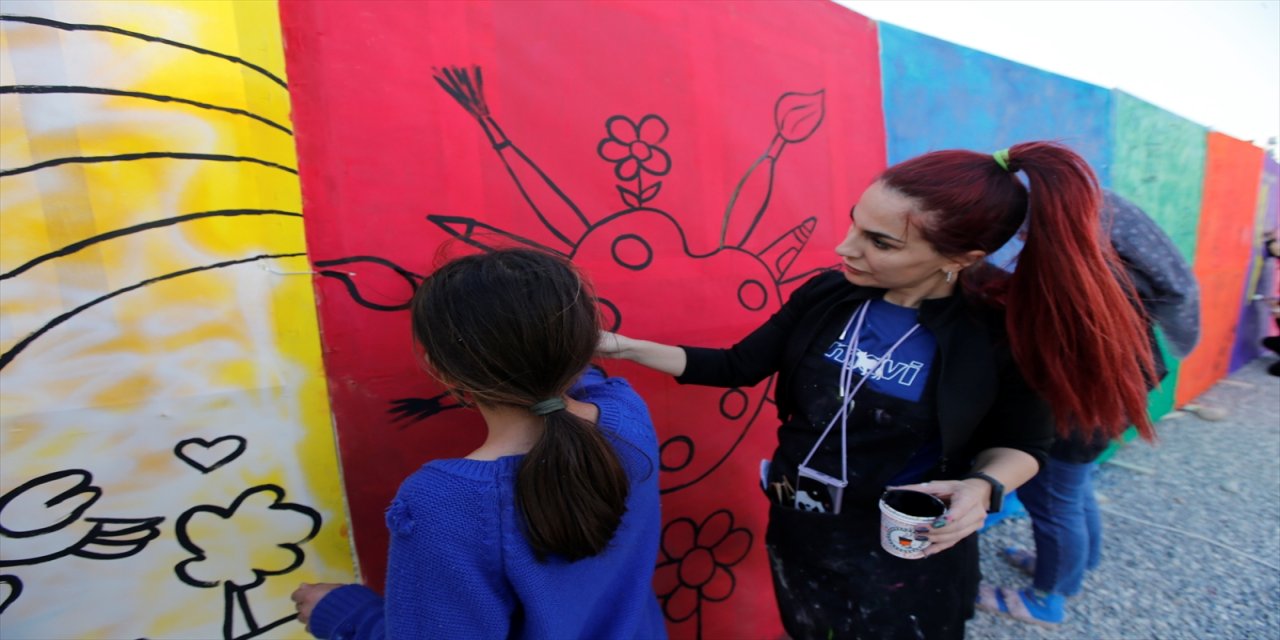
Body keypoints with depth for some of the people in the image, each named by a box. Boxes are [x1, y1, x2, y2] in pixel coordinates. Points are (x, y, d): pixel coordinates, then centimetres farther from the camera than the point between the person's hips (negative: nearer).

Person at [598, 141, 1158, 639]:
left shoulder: (1009, 329, -20)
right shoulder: (827, 295, -13)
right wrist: (626, 347, -10)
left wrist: (983, 488, -26)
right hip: (797, 532, 4)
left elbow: (1021, 441, -4)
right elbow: (738, 367, -6)